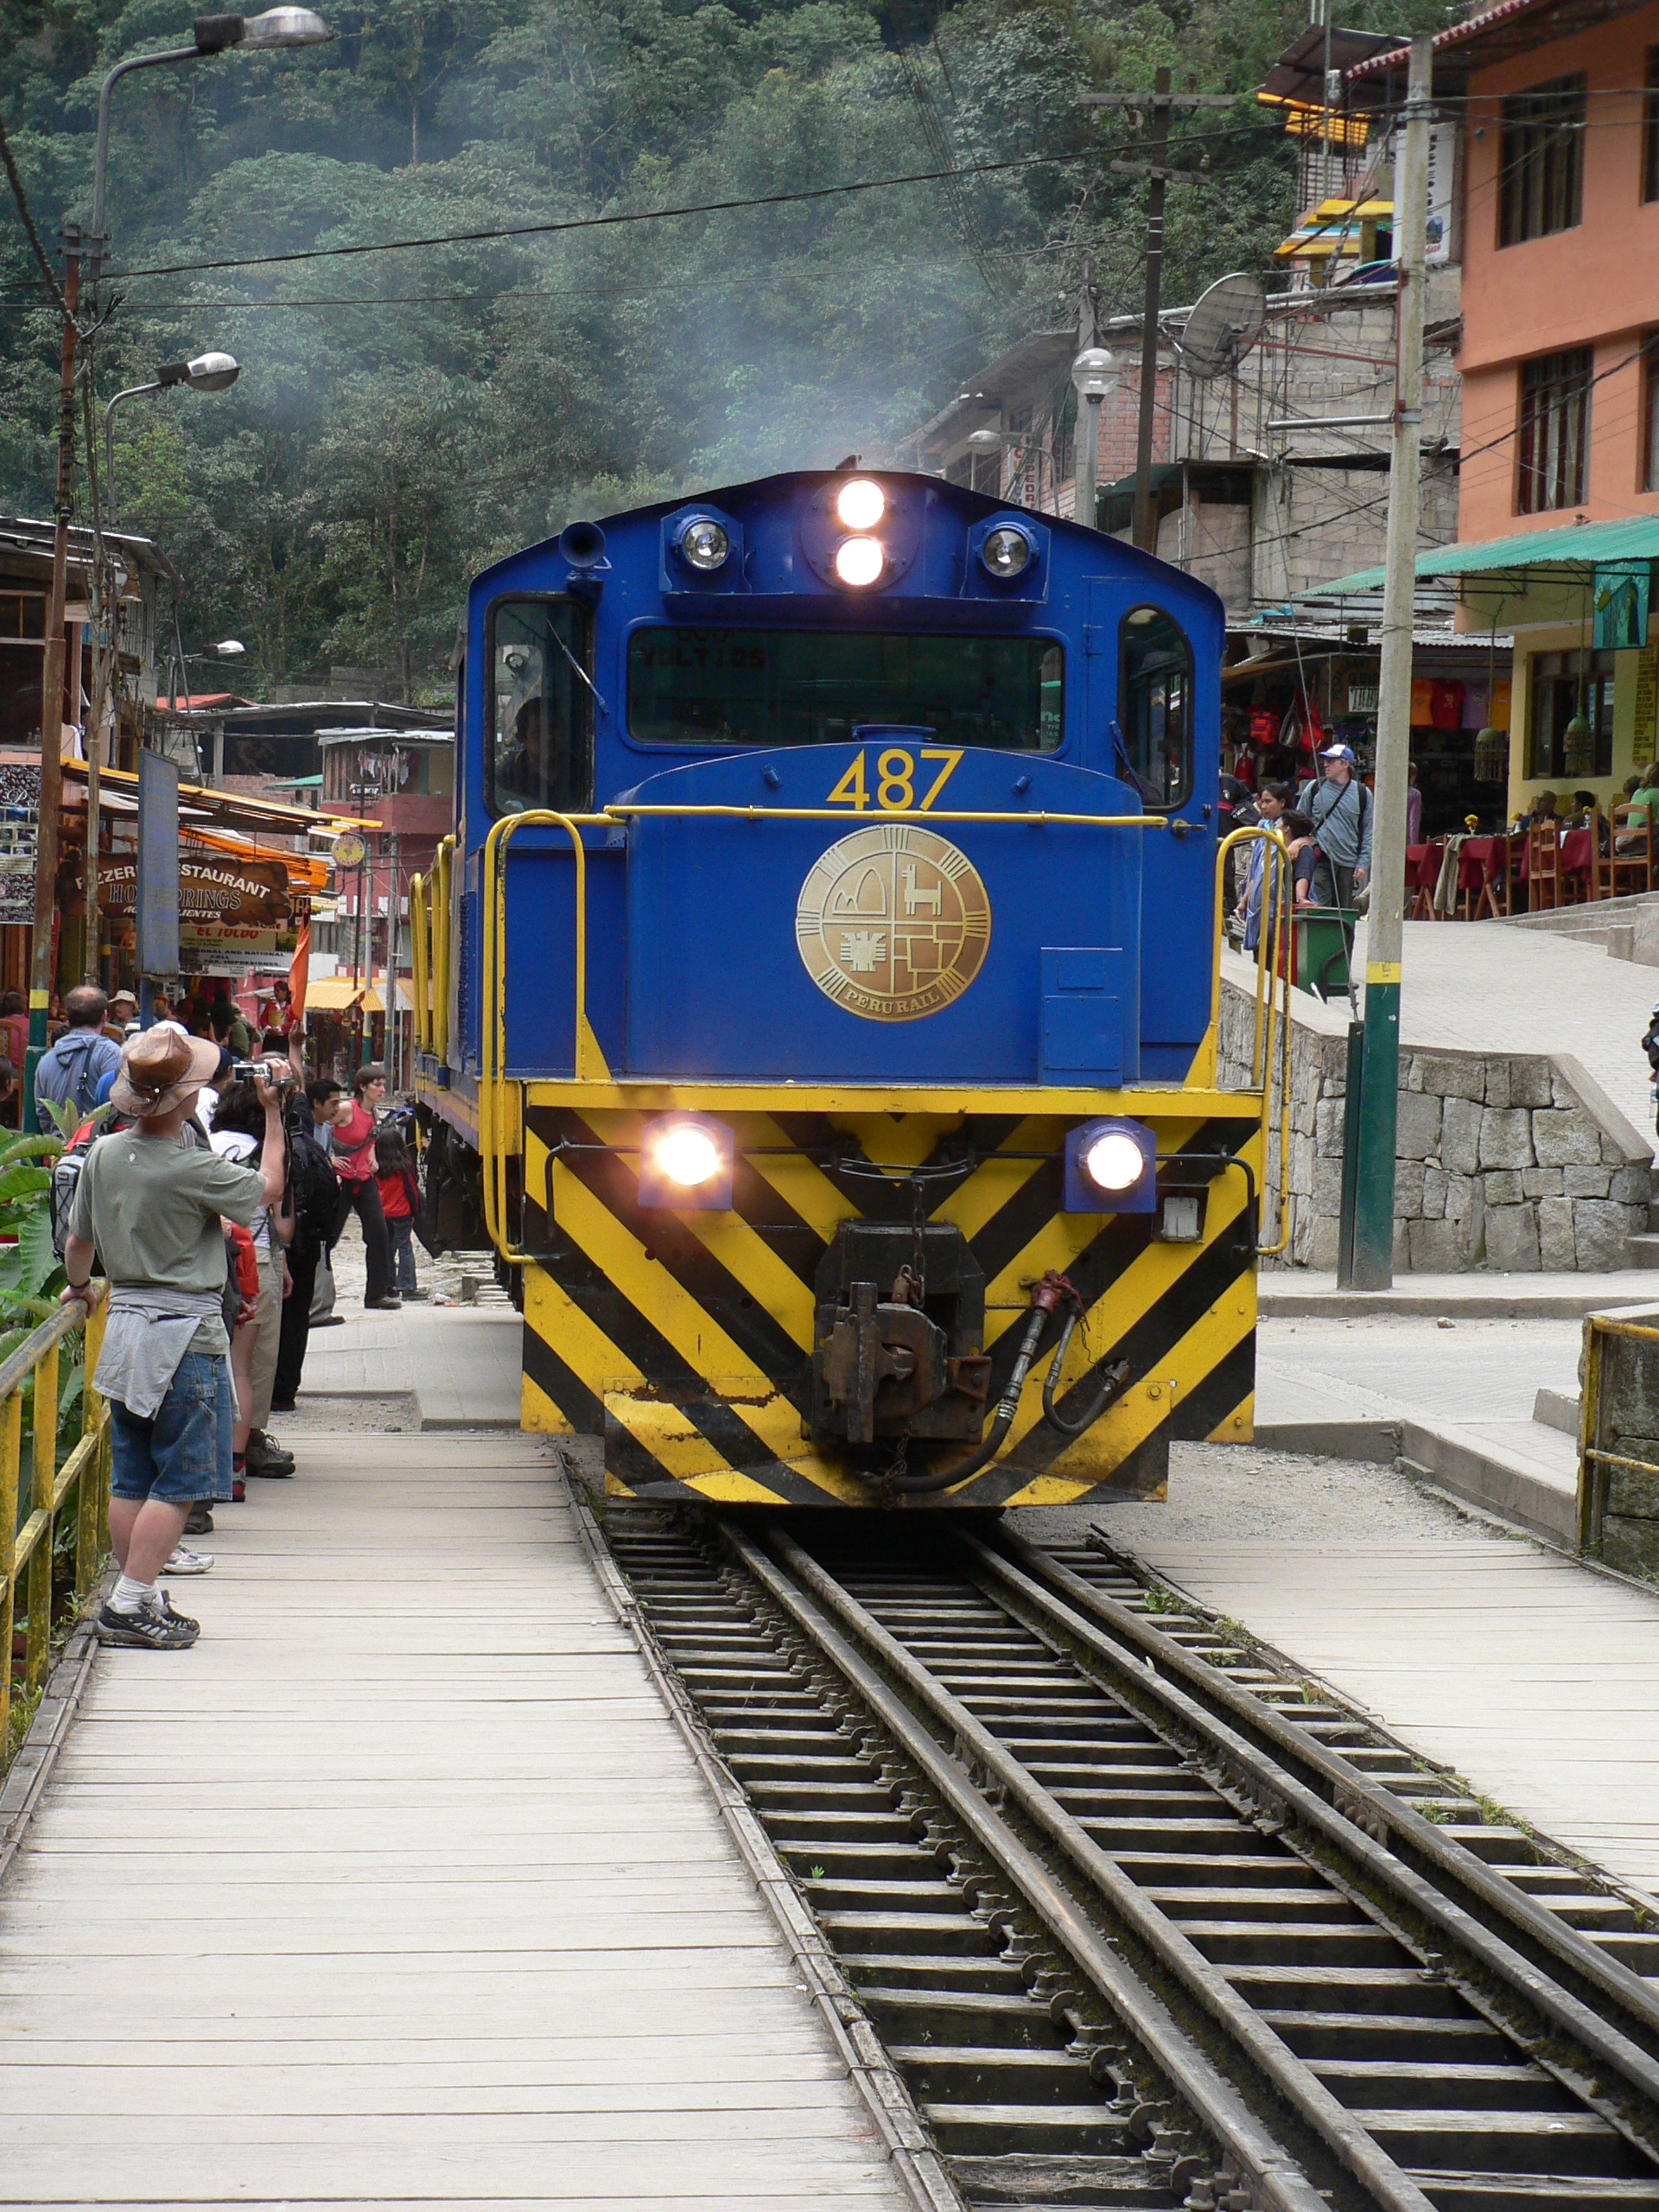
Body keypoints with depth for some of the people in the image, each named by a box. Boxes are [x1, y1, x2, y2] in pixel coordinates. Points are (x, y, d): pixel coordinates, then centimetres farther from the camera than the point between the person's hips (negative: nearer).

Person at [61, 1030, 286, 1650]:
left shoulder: (104, 1155, 1)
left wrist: (79, 1286, 34)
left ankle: (141, 1596, 18)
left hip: (125, 1325, 7)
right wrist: (273, 1115, 7)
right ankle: (132, 1604, -5)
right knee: (178, 1482, -2)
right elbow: (269, 1188, -3)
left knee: (131, 1479, 12)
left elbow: (78, 1241, 13)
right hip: (186, 1334, -7)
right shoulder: (193, 1169, -19)